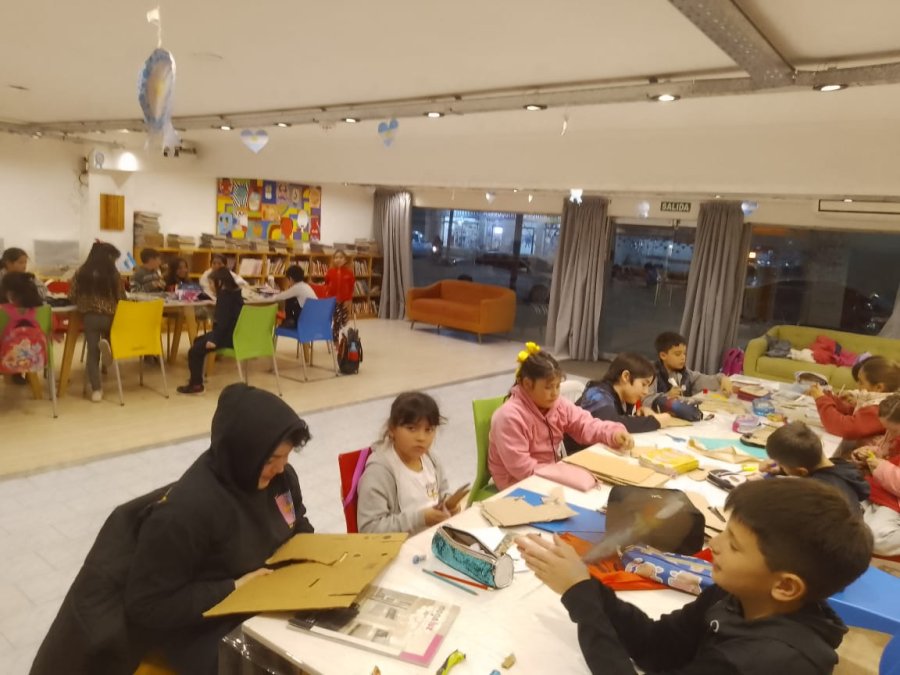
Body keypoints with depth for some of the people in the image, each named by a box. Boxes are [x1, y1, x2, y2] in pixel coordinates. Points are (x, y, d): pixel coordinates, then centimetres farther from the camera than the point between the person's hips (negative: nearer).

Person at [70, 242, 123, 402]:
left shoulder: (81, 272, 0)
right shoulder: (113, 273, -7)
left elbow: (72, 296, 4)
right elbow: (121, 297, -3)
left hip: (89, 316, 1)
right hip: (109, 316, -1)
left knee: (92, 351, 6)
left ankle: (96, 389, 0)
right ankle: (105, 343, -10)